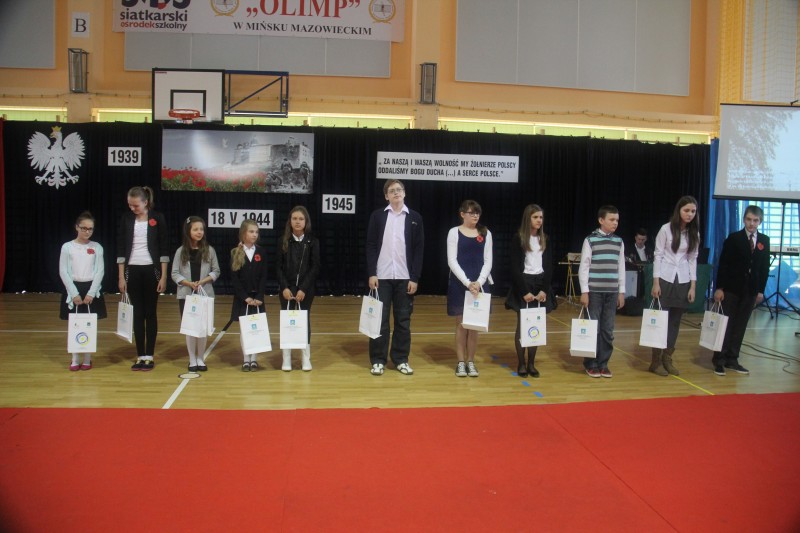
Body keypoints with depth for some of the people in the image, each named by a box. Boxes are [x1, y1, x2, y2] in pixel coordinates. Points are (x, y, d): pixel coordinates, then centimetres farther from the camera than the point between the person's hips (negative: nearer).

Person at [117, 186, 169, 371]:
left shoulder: (157, 218, -3)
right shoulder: (126, 219, 3)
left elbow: (164, 248, -3)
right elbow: (121, 249, 5)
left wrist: (163, 276, -7)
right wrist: (121, 276, 1)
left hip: (151, 270, -2)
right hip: (132, 271, 2)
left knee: (151, 313, 3)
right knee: (138, 313, 6)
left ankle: (150, 356, 10)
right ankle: (140, 356, 12)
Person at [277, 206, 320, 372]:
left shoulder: (313, 241, -1)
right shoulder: (283, 241, 2)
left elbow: (315, 267, -5)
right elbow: (279, 266, 1)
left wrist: (303, 288, -13)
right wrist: (284, 287, -11)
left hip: (306, 289, -1)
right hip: (286, 288, 1)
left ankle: (306, 358, 11)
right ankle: (287, 358, 10)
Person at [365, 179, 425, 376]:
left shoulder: (414, 217, 4)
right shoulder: (377, 216, 3)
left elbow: (418, 249, 3)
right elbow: (371, 246, 2)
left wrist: (415, 278, -3)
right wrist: (371, 274, -7)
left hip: (405, 278, 1)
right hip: (381, 277, -1)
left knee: (403, 320, 7)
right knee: (380, 320, 4)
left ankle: (401, 359, 17)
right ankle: (378, 360, 12)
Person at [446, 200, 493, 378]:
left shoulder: (486, 234, 6)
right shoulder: (454, 232, -2)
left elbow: (488, 261, 3)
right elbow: (452, 261, -8)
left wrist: (479, 282, -13)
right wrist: (467, 282, -18)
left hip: (479, 284, 2)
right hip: (459, 284, -2)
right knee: (461, 324, 2)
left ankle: (471, 362, 14)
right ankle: (461, 362, 11)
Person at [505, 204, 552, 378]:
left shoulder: (545, 239, 8)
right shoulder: (518, 239, -5)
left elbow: (549, 267, 6)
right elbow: (515, 268, -9)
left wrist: (544, 290, -6)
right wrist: (524, 291, -15)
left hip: (540, 284, 4)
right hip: (523, 284, -4)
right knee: (522, 325, -1)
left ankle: (531, 363, 12)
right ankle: (521, 364, 5)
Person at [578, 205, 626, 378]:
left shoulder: (619, 242, 9)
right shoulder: (590, 240, -3)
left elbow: (621, 268, 12)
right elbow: (583, 267, -4)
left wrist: (621, 292, 10)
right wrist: (584, 291, -8)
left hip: (612, 292, 4)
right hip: (594, 291, -4)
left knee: (608, 330, 5)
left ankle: (603, 363, 16)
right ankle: (590, 364, 11)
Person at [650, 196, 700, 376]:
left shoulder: (694, 233, 6)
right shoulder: (666, 229, -6)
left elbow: (693, 259, 8)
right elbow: (658, 255, -6)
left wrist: (693, 285, 3)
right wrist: (656, 282, -10)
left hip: (683, 281, 4)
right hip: (665, 279, -4)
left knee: (675, 321, 6)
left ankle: (667, 359, 16)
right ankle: (656, 361, 6)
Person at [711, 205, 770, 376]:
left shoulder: (764, 241, 6)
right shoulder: (733, 238, -5)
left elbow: (765, 267, 8)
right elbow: (723, 264, -6)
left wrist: (761, 290, 5)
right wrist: (719, 288, -11)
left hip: (750, 290, 4)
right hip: (731, 288, -3)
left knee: (740, 326, 8)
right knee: (726, 324, 0)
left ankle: (732, 359, 16)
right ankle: (719, 360, 6)